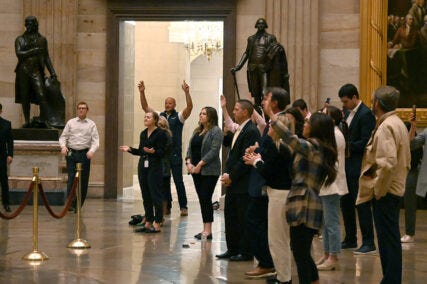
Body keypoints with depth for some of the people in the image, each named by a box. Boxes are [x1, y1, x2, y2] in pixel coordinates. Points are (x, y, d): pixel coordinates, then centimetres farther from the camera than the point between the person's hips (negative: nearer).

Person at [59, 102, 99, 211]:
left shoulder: (91, 124, 7)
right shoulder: (71, 122, 10)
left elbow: (95, 140, 0)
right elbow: (63, 136, 9)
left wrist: (92, 150, -19)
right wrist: (63, 146, -11)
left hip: (84, 154, 0)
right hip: (71, 153, 0)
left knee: (83, 180, 3)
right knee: (71, 178, -10)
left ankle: (78, 206, 13)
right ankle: (70, 203, -11)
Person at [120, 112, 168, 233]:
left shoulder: (161, 134, -8)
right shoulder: (143, 134, 13)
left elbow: (162, 152, -12)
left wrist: (153, 151, -30)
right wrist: (130, 149, 5)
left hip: (155, 167, -7)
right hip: (143, 166, 7)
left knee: (156, 195, -4)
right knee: (146, 196, 10)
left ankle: (157, 224, 0)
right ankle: (148, 223, 16)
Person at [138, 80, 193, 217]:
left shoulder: (178, 117, -1)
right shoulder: (159, 115, 10)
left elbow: (190, 106, -16)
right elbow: (145, 107, 8)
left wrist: (186, 92, -29)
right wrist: (142, 92, -4)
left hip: (175, 155, -4)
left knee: (178, 181, -3)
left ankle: (183, 207, 3)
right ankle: (166, 207, 15)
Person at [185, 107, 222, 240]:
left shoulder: (216, 131, -8)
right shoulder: (197, 131, 16)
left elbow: (214, 151, -16)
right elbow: (190, 148, 15)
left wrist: (200, 164, -18)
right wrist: (188, 162, -2)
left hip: (209, 171, -7)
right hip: (196, 170, 7)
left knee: (206, 199, -9)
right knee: (202, 199, 7)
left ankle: (208, 230, -5)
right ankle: (205, 230, 11)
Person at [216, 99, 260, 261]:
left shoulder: (251, 131, -15)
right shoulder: (238, 131, 14)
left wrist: (231, 177, -15)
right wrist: (226, 173, 5)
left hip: (243, 184, -9)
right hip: (232, 182, 9)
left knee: (243, 219, -2)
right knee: (230, 216, 12)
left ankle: (245, 252, 5)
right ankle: (232, 249, 20)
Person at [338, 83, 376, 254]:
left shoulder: (366, 114, -14)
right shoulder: (347, 113, 13)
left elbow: (365, 143, -19)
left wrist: (346, 146, -17)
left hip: (358, 167, -9)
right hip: (346, 166, 9)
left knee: (362, 204, -5)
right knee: (346, 203, 13)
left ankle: (368, 243, 2)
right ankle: (350, 240, 23)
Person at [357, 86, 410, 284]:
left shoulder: (385, 127, -17)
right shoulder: (398, 124, 14)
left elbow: (389, 161, -27)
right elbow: (406, 160, 20)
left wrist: (379, 189, -18)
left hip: (385, 192, -10)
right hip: (396, 188, 10)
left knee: (388, 239, -5)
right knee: (391, 238, 15)